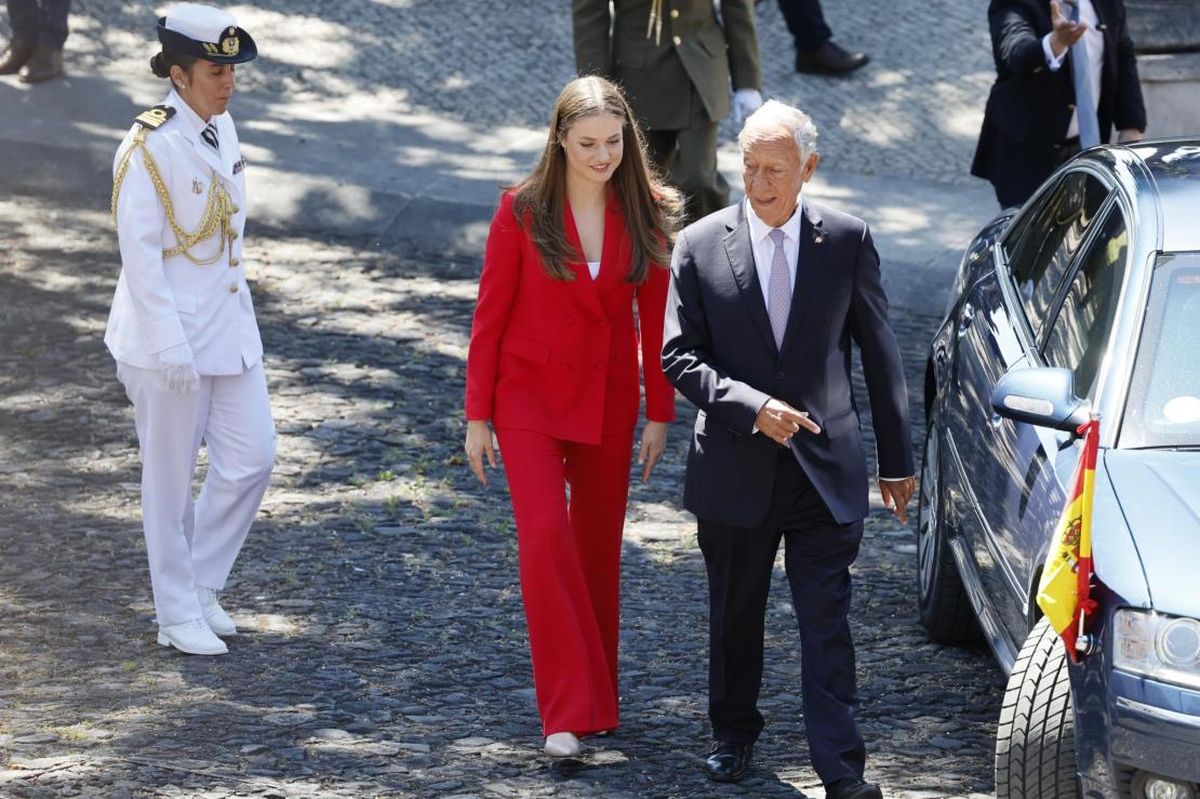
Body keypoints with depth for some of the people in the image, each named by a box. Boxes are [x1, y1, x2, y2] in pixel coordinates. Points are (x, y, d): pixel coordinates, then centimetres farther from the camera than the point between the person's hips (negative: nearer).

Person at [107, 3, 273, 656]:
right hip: (170, 337, -7)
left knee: (252, 457, 7)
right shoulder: (149, 149, -18)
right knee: (170, 477, 4)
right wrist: (172, 350, -20)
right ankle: (178, 616, 15)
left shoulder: (221, 129, 6)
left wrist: (240, 313, 16)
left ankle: (201, 584, 25)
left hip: (230, 328, 8)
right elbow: (140, 256, -19)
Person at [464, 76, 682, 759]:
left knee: (599, 547, 10)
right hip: (530, 393, -2)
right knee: (545, 534, -15)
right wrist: (477, 416, -3)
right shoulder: (522, 210, -9)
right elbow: (491, 315, -4)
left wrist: (660, 415, 4)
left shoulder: (647, 214, -3)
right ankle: (567, 711, -12)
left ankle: (596, 697, 27)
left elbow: (656, 319, 4)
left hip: (608, 398, 2)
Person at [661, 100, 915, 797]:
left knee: (828, 621, -5)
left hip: (826, 466, -1)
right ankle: (735, 734, 35)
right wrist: (753, 407, -18)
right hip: (735, 470, 1)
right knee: (735, 615, 15)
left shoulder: (848, 240, -2)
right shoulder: (700, 246, -3)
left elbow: (880, 354, 4)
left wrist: (897, 460, 6)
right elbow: (679, 357, -3)